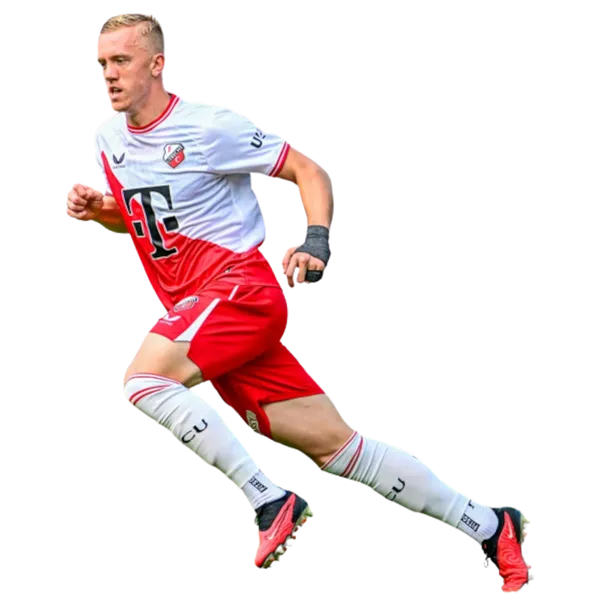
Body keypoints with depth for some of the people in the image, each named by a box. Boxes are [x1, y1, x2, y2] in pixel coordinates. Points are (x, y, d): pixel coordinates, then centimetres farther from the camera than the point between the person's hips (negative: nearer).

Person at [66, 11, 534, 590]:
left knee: (141, 379, -26)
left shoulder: (209, 124, -10)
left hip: (241, 287, -7)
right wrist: (96, 208, 6)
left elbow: (308, 171, -3)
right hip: (194, 310, 7)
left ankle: (271, 502, -20)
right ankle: (489, 527, 9)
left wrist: (316, 242, -18)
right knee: (334, 444, 3)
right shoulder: (109, 139, 10)